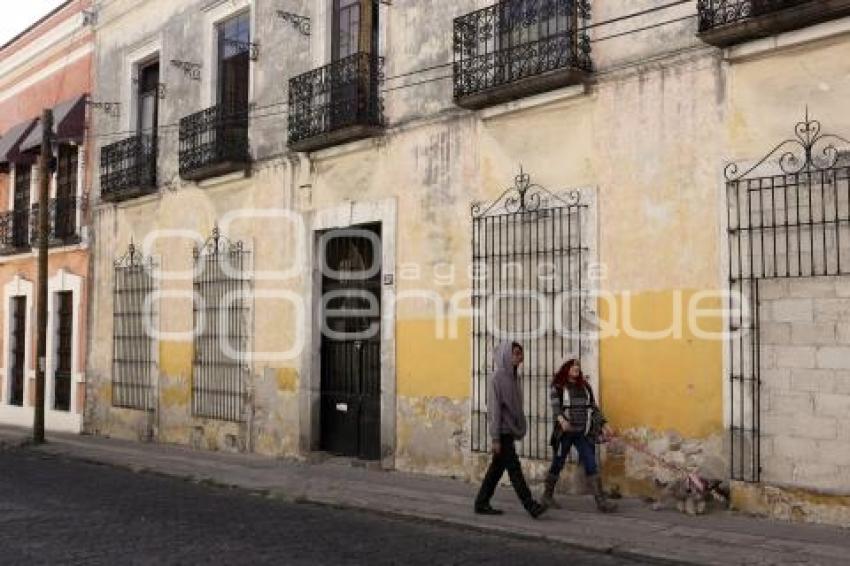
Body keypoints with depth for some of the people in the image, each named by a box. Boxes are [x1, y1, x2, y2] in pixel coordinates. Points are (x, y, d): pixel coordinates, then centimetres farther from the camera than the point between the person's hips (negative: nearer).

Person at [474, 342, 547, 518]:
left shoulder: (513, 377, 11)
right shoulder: (497, 378, -13)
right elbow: (494, 408, -16)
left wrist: (518, 431, 13)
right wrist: (495, 438, -17)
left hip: (510, 431, 9)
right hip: (502, 431, -9)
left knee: (497, 468, 11)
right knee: (514, 468, -5)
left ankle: (481, 504, 18)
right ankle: (531, 506, -2)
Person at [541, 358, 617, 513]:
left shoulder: (585, 386, 13)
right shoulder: (557, 387, -1)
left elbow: (593, 407, 16)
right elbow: (555, 405, -15)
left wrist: (603, 425, 8)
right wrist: (561, 420, -33)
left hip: (583, 433, 3)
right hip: (565, 432, -3)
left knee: (591, 465, -6)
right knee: (558, 464, 7)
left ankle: (601, 501, -10)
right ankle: (547, 496, 24)